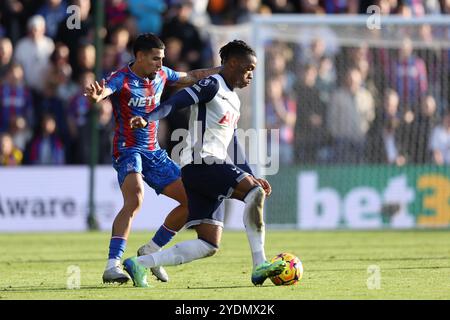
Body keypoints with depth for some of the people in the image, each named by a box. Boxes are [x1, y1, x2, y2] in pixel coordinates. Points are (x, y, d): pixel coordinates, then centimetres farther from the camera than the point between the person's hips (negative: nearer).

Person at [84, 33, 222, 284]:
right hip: (128, 150, -8)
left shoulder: (161, 75, 6)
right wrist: (98, 96, -61)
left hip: (154, 152, 8)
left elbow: (190, 77, 26)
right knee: (135, 200, -32)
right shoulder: (122, 79, -15)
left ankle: (152, 250, 19)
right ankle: (113, 266, -37)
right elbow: (106, 90, -37)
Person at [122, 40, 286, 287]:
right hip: (201, 162, -10)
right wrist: (147, 119, -33)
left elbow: (233, 146, 30)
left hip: (214, 168, 10)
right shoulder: (212, 85, -4)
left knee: (209, 245, 2)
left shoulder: (233, 100, 25)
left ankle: (140, 264, 3)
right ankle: (259, 266, -26)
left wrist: (251, 177, 25)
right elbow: (175, 102, -16)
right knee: (255, 192, -25)